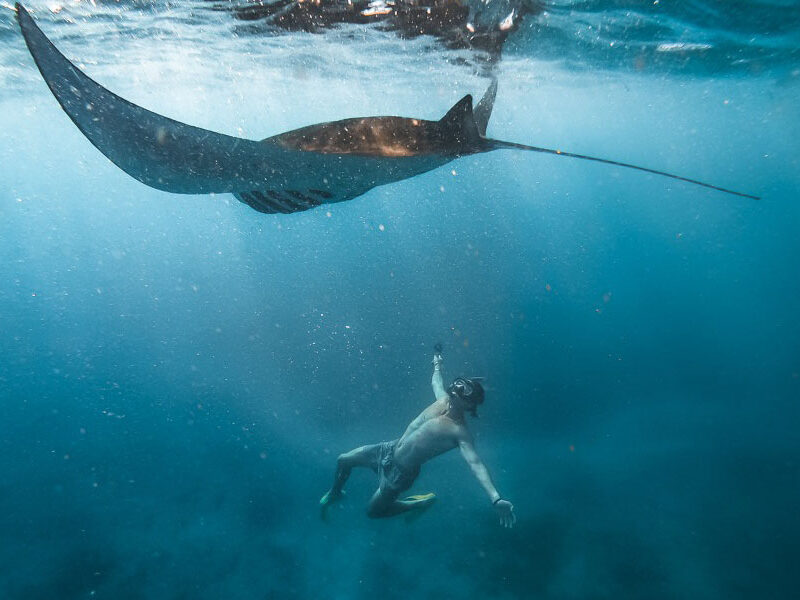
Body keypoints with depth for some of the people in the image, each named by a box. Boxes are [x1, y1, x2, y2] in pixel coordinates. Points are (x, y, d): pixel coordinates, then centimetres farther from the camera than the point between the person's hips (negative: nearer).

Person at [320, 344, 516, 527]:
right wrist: (437, 362, 32)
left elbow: (475, 463, -37)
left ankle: (421, 503, 27)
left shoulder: (460, 432, -26)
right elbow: (436, 381, 15)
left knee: (373, 511, 10)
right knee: (343, 460, 15)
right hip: (390, 449, 7)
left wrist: (496, 499, -50)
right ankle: (335, 492, 48)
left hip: (400, 471, -6)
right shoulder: (444, 399, -7)